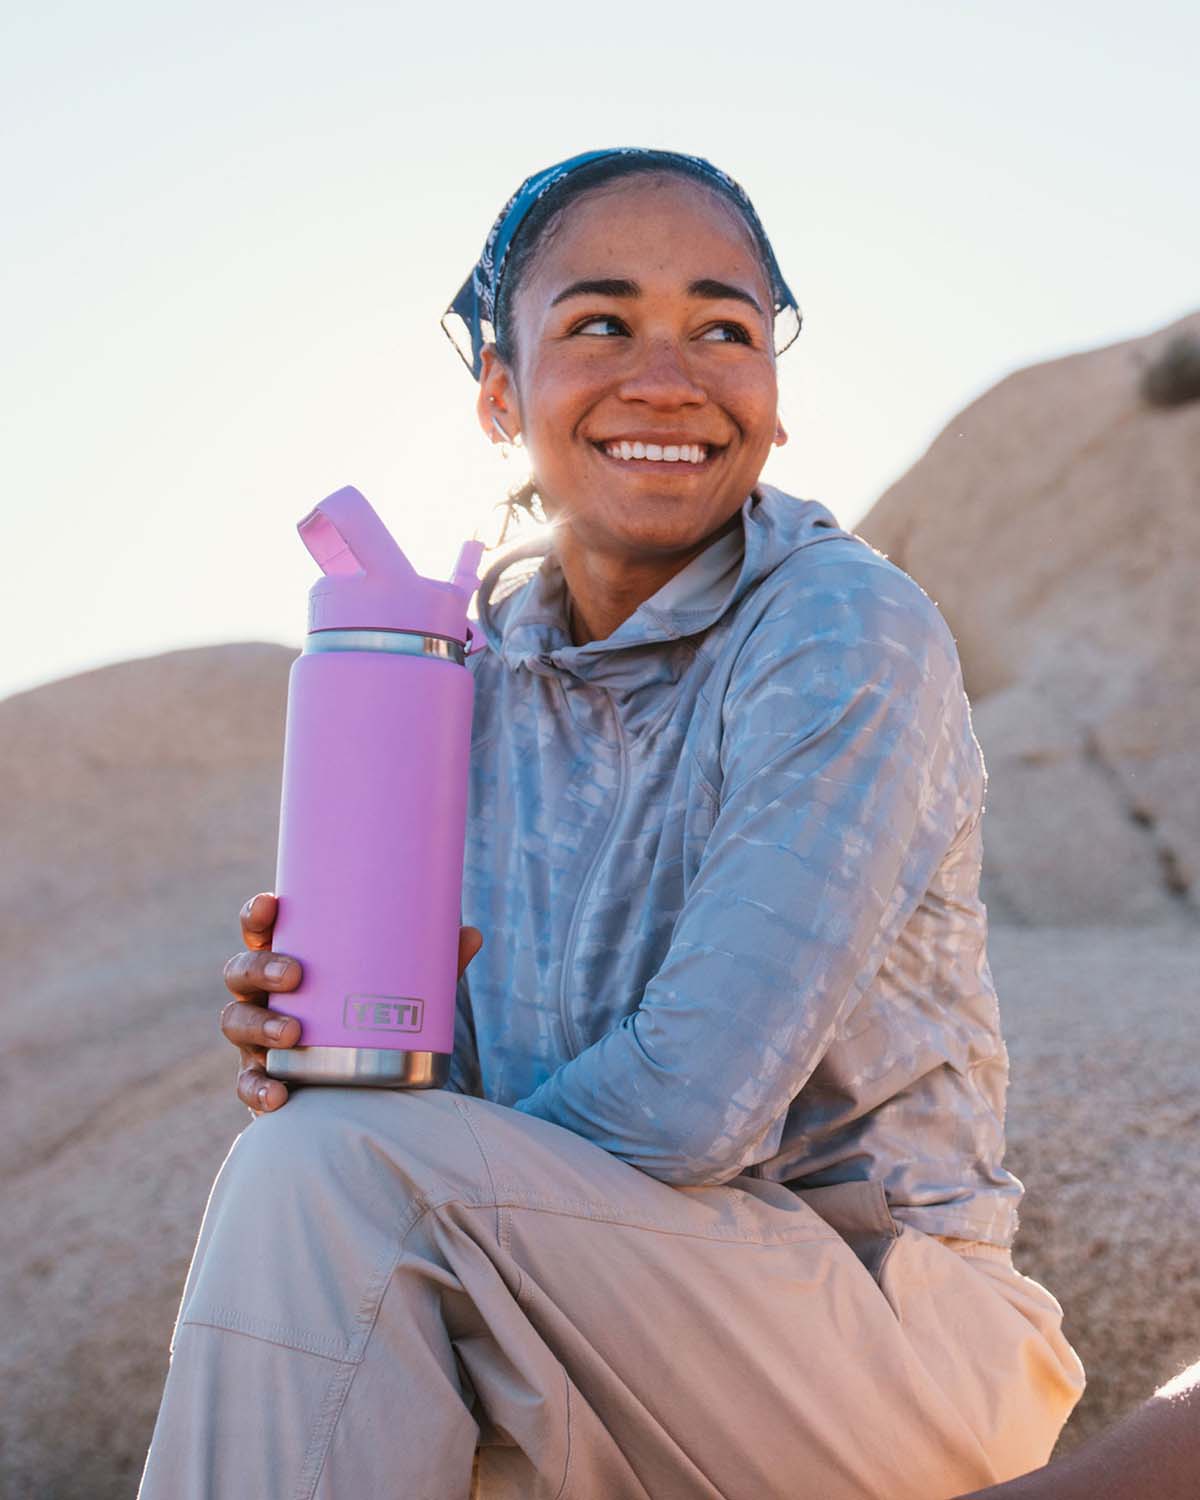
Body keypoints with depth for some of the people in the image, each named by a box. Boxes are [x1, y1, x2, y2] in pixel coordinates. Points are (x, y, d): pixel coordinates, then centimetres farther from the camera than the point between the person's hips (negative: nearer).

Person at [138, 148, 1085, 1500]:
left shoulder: (847, 633, -15)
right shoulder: (472, 666, 4)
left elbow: (694, 1099, -23)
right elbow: (478, 1080, 6)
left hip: (893, 1336, -5)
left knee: (329, 1175, -24)